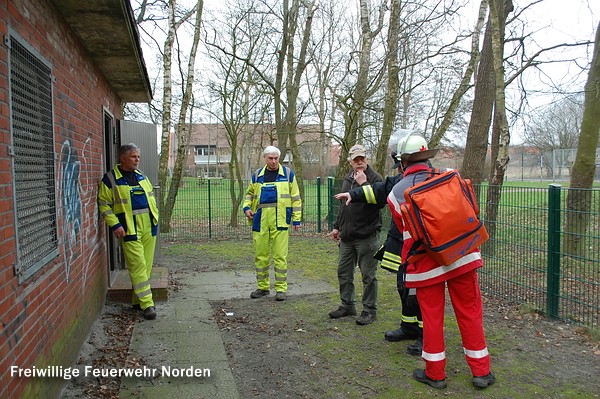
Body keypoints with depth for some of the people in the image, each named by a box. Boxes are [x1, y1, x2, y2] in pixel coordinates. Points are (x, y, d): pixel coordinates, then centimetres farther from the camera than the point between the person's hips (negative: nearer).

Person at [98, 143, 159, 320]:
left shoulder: (141, 176, 14)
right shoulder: (110, 178, -4)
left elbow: (151, 196, 23)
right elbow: (104, 204, -4)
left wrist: (155, 216, 12)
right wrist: (115, 225, -13)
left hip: (149, 228, 6)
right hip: (129, 231, -6)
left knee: (147, 266, 8)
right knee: (138, 266, -8)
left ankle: (137, 300, 21)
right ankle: (147, 304, -3)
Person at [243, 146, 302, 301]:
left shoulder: (288, 174, 5)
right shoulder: (257, 175, 14)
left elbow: (295, 197, 5)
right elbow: (250, 193, 25)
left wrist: (296, 218, 1)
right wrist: (247, 207, 6)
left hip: (280, 220, -3)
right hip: (260, 220, 3)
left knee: (280, 255, -1)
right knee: (260, 255, 9)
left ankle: (280, 288, 9)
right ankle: (263, 287, 22)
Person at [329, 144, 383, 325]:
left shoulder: (375, 178, -8)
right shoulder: (347, 179, 14)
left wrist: (363, 183, -24)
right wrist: (337, 226, 21)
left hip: (367, 236, -7)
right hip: (347, 236, 7)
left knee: (368, 275, 1)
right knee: (343, 272, 14)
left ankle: (369, 310, 15)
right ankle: (347, 305, 29)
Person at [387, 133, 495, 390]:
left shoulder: (396, 193, -1)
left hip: (426, 264, -1)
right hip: (462, 257, 1)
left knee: (432, 316, 10)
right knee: (470, 312, 12)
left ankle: (435, 374, 22)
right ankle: (481, 372, 23)